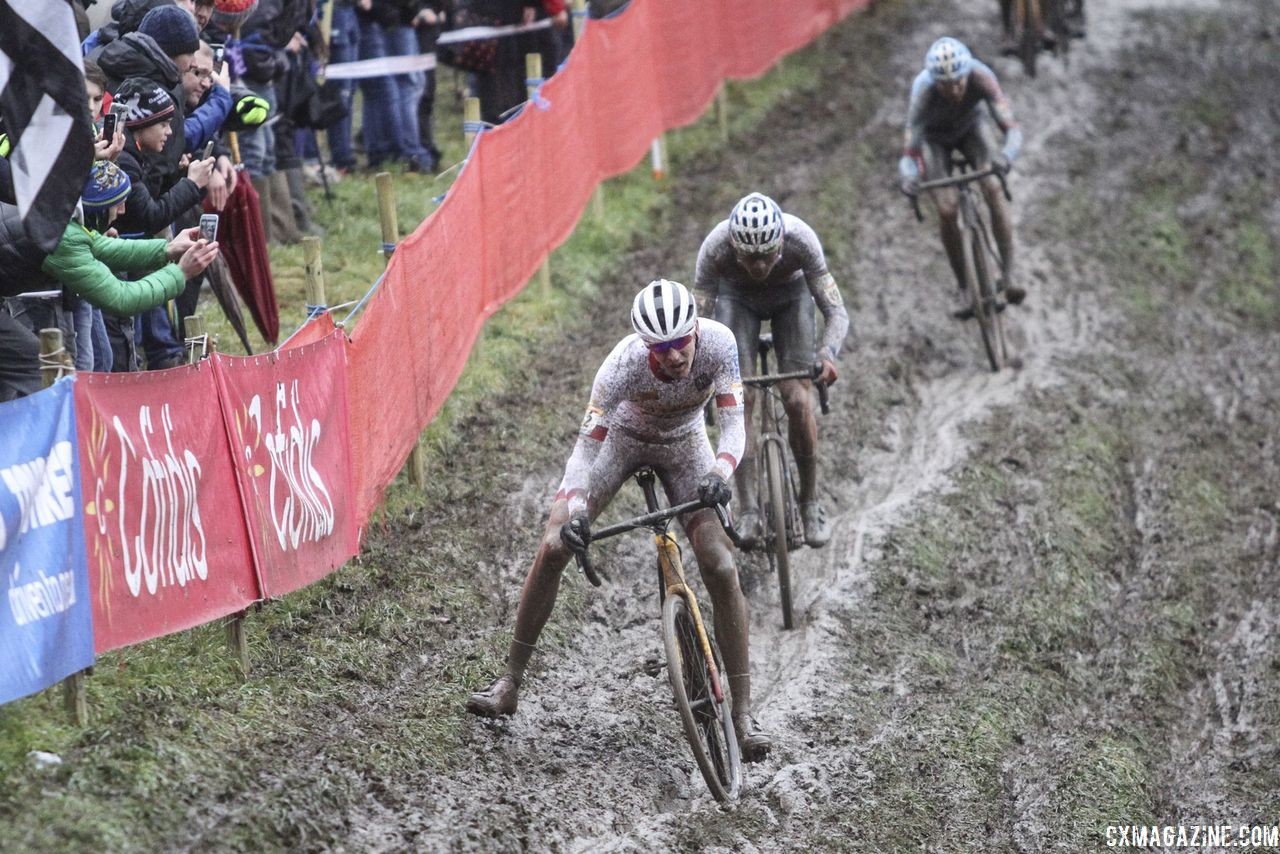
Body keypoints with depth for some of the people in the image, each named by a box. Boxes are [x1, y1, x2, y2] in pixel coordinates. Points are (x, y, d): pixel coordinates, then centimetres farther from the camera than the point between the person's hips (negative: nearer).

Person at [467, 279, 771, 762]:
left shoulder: (718, 344, -32)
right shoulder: (625, 363, -36)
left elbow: (733, 422, -33)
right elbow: (588, 444, -34)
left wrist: (720, 473, -55)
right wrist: (574, 513, -50)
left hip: (684, 446, 1)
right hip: (622, 436, -1)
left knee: (721, 568, -16)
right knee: (554, 546, -14)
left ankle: (743, 713, -8)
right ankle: (509, 684, 0)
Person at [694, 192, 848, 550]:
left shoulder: (800, 239, -38)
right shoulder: (716, 246, -37)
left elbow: (837, 311, -35)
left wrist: (827, 354, -54)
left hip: (790, 295, 0)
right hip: (736, 296, 0)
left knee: (797, 400, -14)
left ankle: (811, 502, 4)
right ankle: (748, 512, -15)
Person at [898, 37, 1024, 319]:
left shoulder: (981, 77, -38)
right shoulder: (924, 92, -39)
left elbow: (1012, 127, -43)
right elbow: (910, 151, -38)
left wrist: (1007, 155, -65)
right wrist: (908, 176, -60)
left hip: (972, 124, 1)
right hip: (934, 135, -1)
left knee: (993, 189, -24)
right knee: (947, 209, -16)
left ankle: (1008, 274, -17)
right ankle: (964, 290, 0)